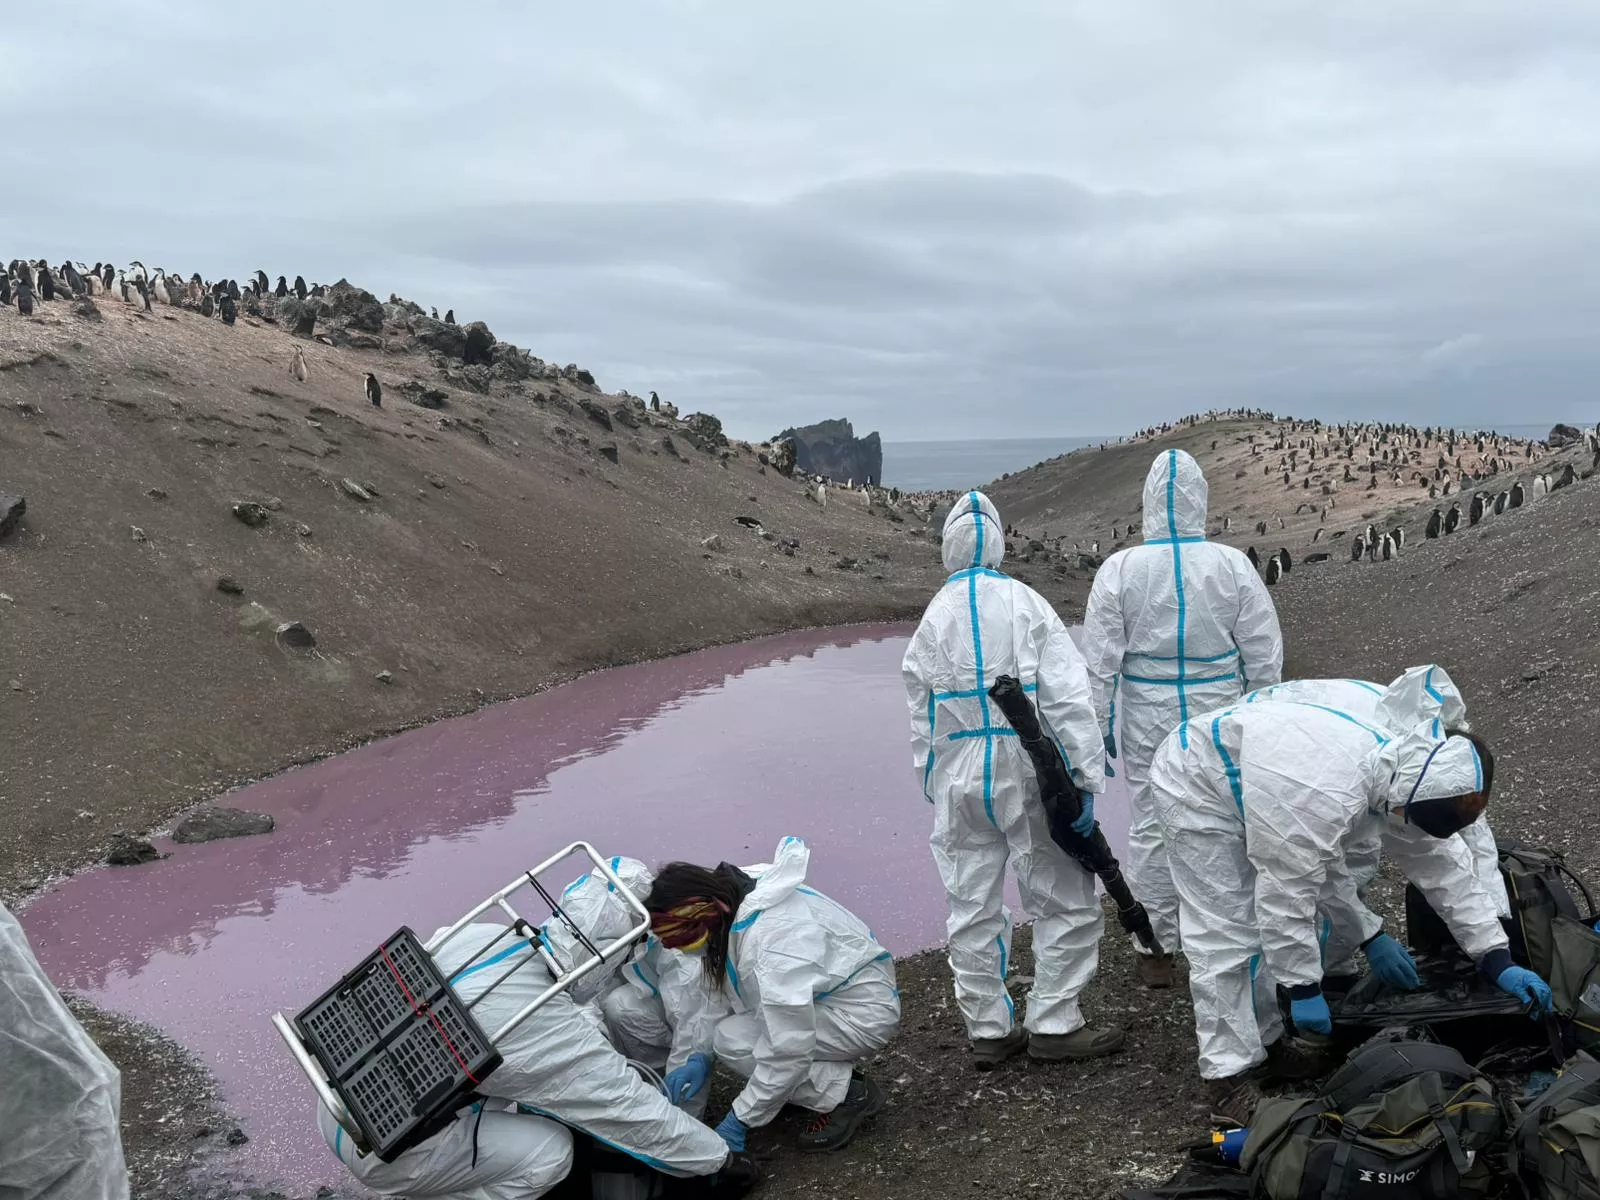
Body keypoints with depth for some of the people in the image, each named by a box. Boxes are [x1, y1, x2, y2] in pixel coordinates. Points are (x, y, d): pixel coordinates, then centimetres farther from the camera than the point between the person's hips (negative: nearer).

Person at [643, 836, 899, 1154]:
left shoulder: (770, 945, -35)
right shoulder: (741, 898, -10)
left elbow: (790, 1050, -32)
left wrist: (740, 1120, -21)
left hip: (865, 1013, -9)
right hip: (824, 997, 9)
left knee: (732, 1041, -18)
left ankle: (848, 1095, -5)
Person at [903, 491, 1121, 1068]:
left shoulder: (932, 619, 4)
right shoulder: (1027, 606, -6)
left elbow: (922, 719, 7)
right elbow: (1068, 698, -12)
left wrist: (934, 788, 16)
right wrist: (1084, 780, -10)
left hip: (959, 783, 4)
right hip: (1026, 778, -4)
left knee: (972, 910, 12)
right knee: (1066, 901, 9)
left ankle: (988, 1030, 20)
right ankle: (1052, 1024, 12)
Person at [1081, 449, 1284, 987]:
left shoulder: (1119, 569, -8)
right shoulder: (1233, 565, -7)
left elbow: (1099, 661, -4)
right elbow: (1264, 654, 0)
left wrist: (1098, 728, 6)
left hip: (1147, 720, 0)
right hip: (1219, 717, 0)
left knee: (1151, 829, 9)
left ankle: (1156, 949, 19)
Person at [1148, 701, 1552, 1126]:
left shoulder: (1402, 762, -11)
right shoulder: (1326, 799, -39)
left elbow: (1442, 866, -1)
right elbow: (1288, 894, -29)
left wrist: (1498, 961, 0)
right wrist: (1304, 988, -18)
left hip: (1244, 783, 9)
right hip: (1195, 788, -9)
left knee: (1266, 923, 14)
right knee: (1226, 934, -11)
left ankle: (1264, 1043, 29)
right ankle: (1229, 1082, -1)